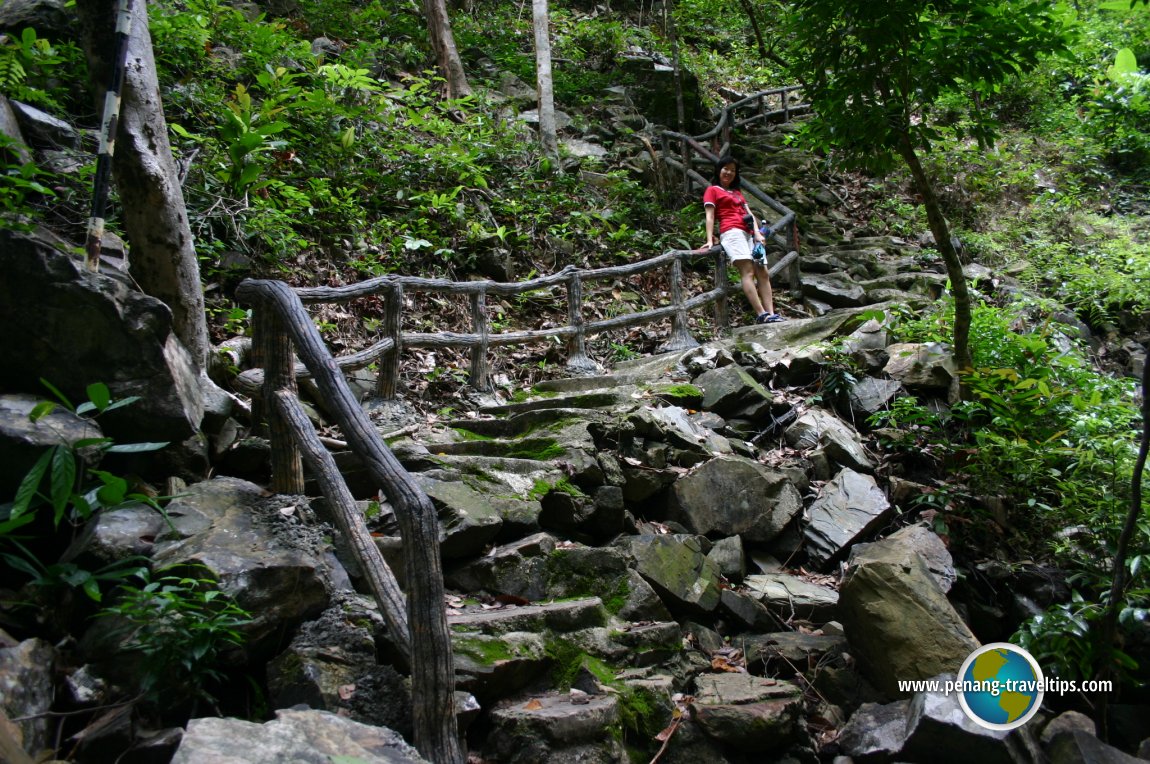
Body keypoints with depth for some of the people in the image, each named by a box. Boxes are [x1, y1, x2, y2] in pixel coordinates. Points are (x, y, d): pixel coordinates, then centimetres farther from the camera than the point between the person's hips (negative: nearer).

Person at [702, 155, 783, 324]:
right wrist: (710, 240, -12)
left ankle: (771, 314, -14)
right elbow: (710, 216, 2)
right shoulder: (712, 190, 14)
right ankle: (761, 315, -33)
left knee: (763, 273, -6)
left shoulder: (737, 192, 32)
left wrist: (757, 233, 1)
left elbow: (749, 213, 19)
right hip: (732, 232, -7)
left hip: (749, 234, 7)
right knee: (747, 271, -22)